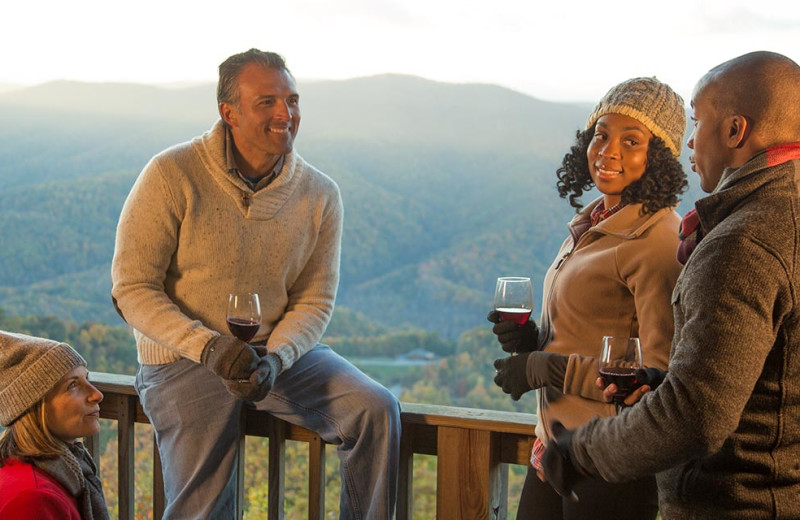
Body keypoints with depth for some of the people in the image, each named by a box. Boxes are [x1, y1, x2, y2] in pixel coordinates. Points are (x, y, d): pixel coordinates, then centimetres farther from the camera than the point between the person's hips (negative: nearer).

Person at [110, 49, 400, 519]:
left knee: (377, 410, -15)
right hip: (183, 358, -3)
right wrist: (209, 347, -25)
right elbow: (133, 289, -12)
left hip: (283, 351, 3)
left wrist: (272, 358, -21)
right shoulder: (172, 175, -13)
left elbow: (314, 302, 0)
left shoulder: (320, 194, -3)